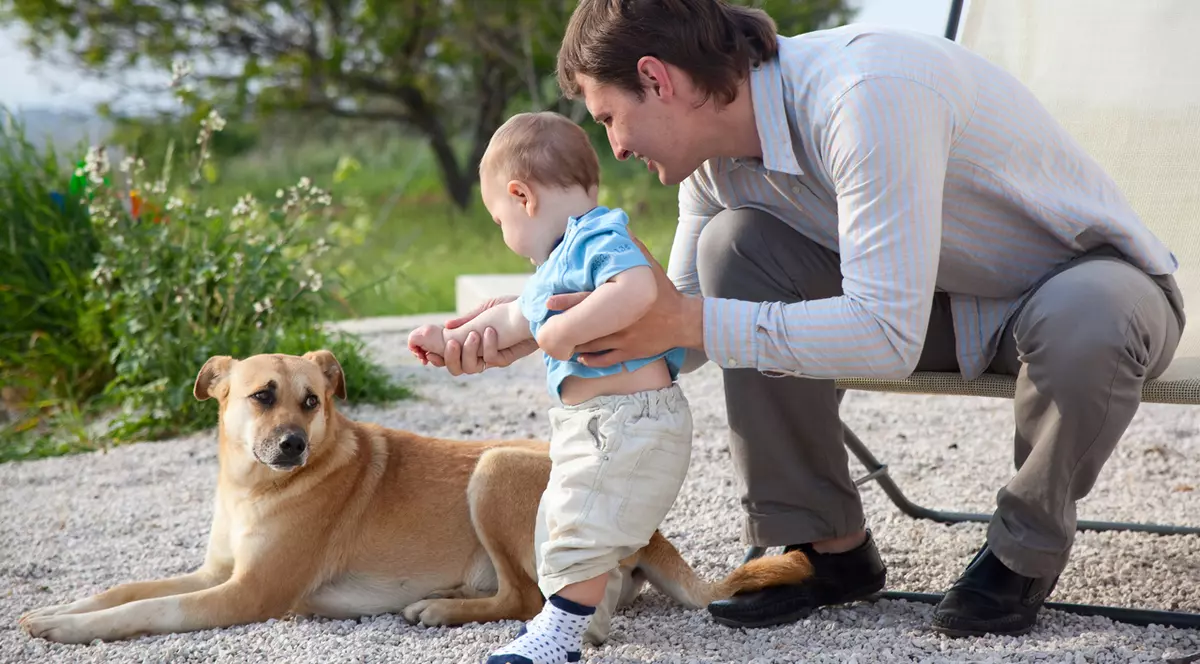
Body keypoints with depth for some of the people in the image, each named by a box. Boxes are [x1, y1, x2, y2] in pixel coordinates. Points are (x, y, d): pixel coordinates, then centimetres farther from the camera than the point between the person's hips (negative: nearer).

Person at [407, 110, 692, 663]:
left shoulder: (602, 238, -16)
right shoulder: (562, 260, 16)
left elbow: (638, 289, -37)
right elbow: (515, 318, 30)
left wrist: (566, 331, -31)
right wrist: (450, 339, 39)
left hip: (629, 417, -11)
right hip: (589, 426, 11)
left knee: (582, 526, -9)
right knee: (562, 520, 22)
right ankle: (580, 617, 34)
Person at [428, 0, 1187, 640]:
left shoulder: (866, 96, -35)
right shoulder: (719, 154, -8)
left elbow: (887, 336, -39)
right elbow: (682, 327, 5)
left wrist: (693, 321, -33)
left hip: (1090, 276, -6)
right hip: (943, 298, 6)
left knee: (1082, 322, -42)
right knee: (735, 243, -14)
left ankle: (1025, 553, -10)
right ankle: (828, 546, -4)